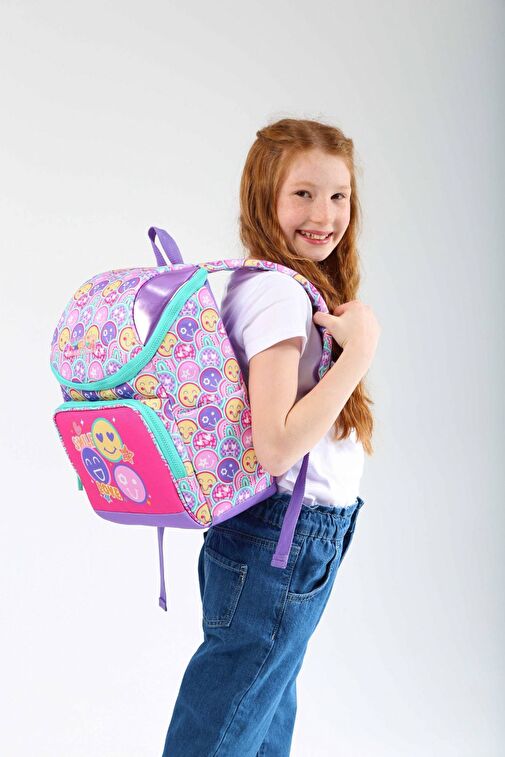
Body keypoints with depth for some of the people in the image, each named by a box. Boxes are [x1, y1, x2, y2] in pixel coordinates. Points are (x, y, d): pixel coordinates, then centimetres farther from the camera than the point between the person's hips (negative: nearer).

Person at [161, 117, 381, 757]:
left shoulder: (257, 282, 8)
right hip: (286, 542, -9)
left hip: (293, 541, 9)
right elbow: (276, 446, -28)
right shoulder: (281, 294, -21)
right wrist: (361, 347, -24)